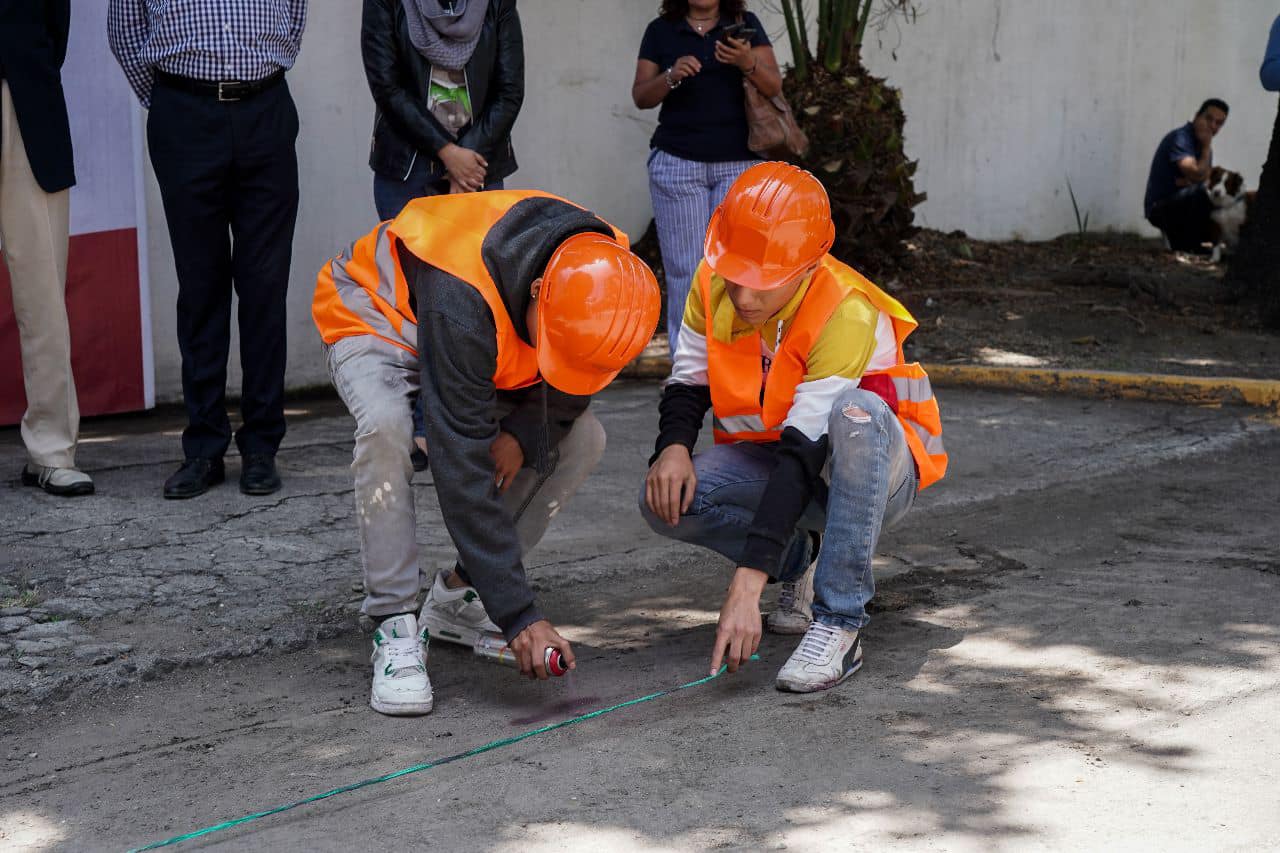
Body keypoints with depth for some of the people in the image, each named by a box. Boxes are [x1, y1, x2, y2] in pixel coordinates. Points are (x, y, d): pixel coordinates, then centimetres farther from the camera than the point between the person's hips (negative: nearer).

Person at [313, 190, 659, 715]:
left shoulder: (603, 271, -26)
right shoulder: (462, 298, -45)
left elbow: (573, 378, -3)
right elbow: (463, 472, -43)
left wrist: (525, 432, -24)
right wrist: (519, 615, -43)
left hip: (485, 337, 6)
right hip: (376, 315, -6)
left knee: (582, 439, -10)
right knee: (385, 426, -38)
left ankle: (457, 598, 0)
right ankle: (396, 628, -26)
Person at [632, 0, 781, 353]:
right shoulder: (660, 31, 8)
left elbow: (774, 85, -4)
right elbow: (641, 96, 3)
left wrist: (746, 62, -24)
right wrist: (671, 77, -18)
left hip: (739, 164, 0)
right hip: (678, 163, 0)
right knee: (685, 269, -4)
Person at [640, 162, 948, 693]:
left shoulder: (847, 313, -30)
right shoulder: (713, 283, -12)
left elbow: (803, 452, -36)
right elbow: (686, 384, 1)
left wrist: (746, 586, -40)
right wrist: (673, 447, -25)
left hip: (877, 471, -5)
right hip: (766, 460, 5)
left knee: (855, 413, -40)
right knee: (666, 501, -24)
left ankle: (838, 627, -34)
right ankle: (797, 554, 5)